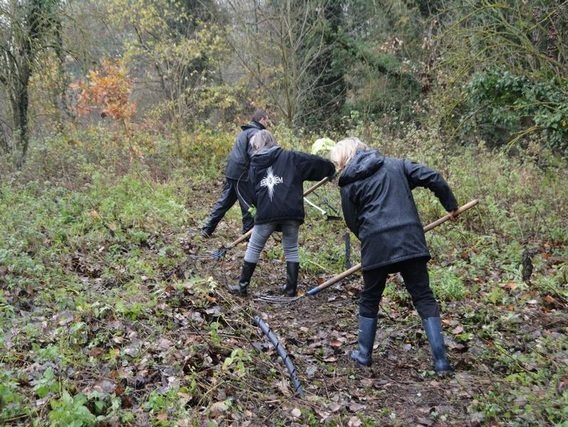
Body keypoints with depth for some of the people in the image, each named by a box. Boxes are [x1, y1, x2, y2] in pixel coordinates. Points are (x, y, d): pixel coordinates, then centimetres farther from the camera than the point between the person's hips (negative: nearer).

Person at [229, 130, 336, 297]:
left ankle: (243, 285, 19)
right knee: (291, 249, 16)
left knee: (254, 248, 15)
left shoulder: (255, 166, 16)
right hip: (291, 211, 0)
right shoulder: (291, 157, 9)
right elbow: (315, 162, 7)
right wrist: (330, 168, 25)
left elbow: (252, 193, 18)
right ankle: (291, 288, 20)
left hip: (266, 213, 0)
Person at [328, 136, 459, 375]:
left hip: (376, 246, -2)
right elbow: (433, 178, 7)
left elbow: (353, 223, 9)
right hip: (410, 241, 2)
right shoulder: (395, 165, 14)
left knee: (369, 300, 17)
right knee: (424, 299, 8)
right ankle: (441, 361, 5)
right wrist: (450, 205, 17)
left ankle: (364, 355, 26)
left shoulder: (349, 184, 6)